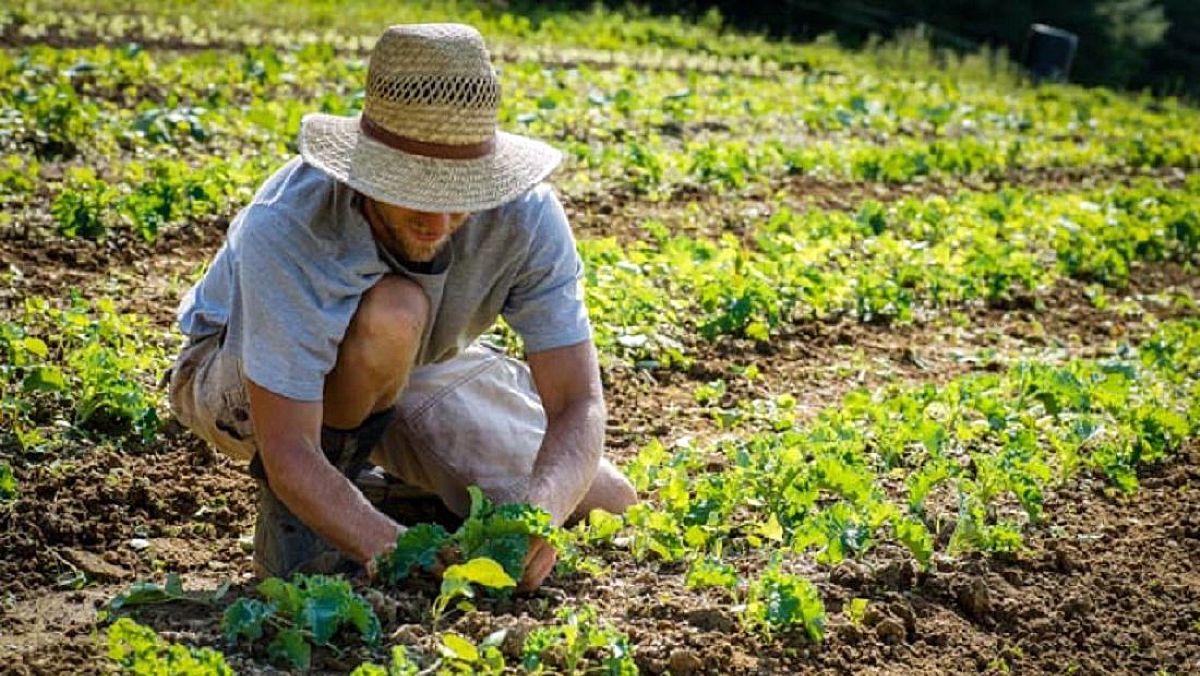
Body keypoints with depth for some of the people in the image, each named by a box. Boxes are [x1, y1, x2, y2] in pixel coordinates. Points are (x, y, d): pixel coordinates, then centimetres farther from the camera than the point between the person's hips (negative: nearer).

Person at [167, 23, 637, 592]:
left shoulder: (524, 214, -28)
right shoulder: (285, 228, -39)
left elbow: (578, 403, -29)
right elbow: (287, 450, -40)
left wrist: (536, 515, -49)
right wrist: (389, 546, -56)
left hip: (415, 372, 4)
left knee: (606, 507, -5)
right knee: (391, 313, -39)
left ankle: (408, 490, 19)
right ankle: (292, 511, -14)